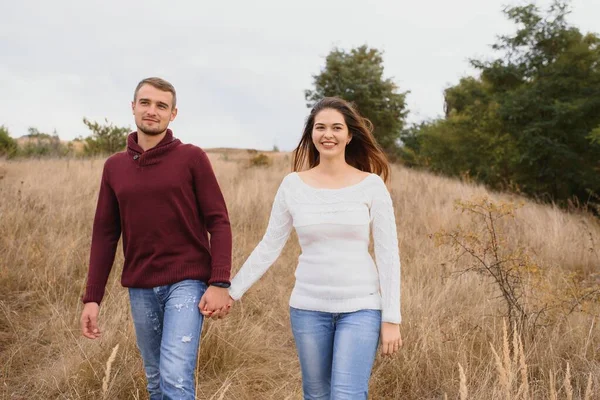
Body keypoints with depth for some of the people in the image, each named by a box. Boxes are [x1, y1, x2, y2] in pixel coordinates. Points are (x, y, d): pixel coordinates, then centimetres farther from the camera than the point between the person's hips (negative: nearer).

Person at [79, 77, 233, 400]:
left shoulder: (192, 158, -3)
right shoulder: (115, 166, 8)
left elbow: (218, 222, -5)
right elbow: (105, 234, 9)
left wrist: (219, 282, -14)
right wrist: (92, 297, 5)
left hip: (187, 282, -4)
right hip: (140, 289, 4)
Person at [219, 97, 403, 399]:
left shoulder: (371, 185, -4)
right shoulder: (293, 185, 1)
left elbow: (388, 255, -4)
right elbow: (268, 248, 6)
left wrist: (391, 318, -7)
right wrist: (231, 291, 3)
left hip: (360, 307, -2)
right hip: (308, 308, 2)